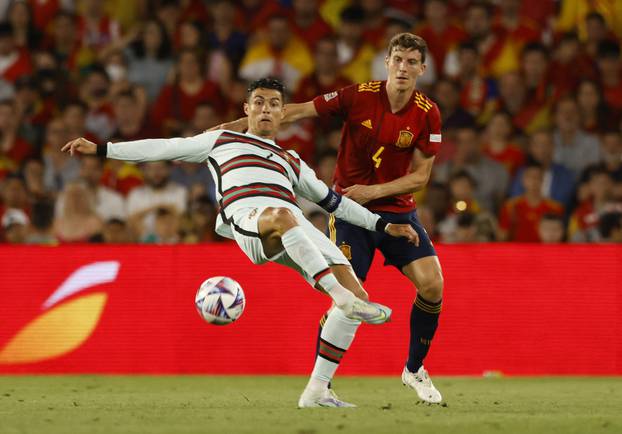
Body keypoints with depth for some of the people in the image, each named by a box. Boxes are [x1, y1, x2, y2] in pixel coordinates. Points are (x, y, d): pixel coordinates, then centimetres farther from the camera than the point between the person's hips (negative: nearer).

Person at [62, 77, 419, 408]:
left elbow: (333, 201, 40)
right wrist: (101, 149, 23)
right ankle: (342, 298, -55)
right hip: (248, 217, -5)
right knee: (282, 216, -43)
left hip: (296, 228, 5)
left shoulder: (291, 162, 38)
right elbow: (163, 148, 28)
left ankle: (317, 391, -9)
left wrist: (383, 225, 33)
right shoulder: (221, 141, 31)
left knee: (356, 295, -15)